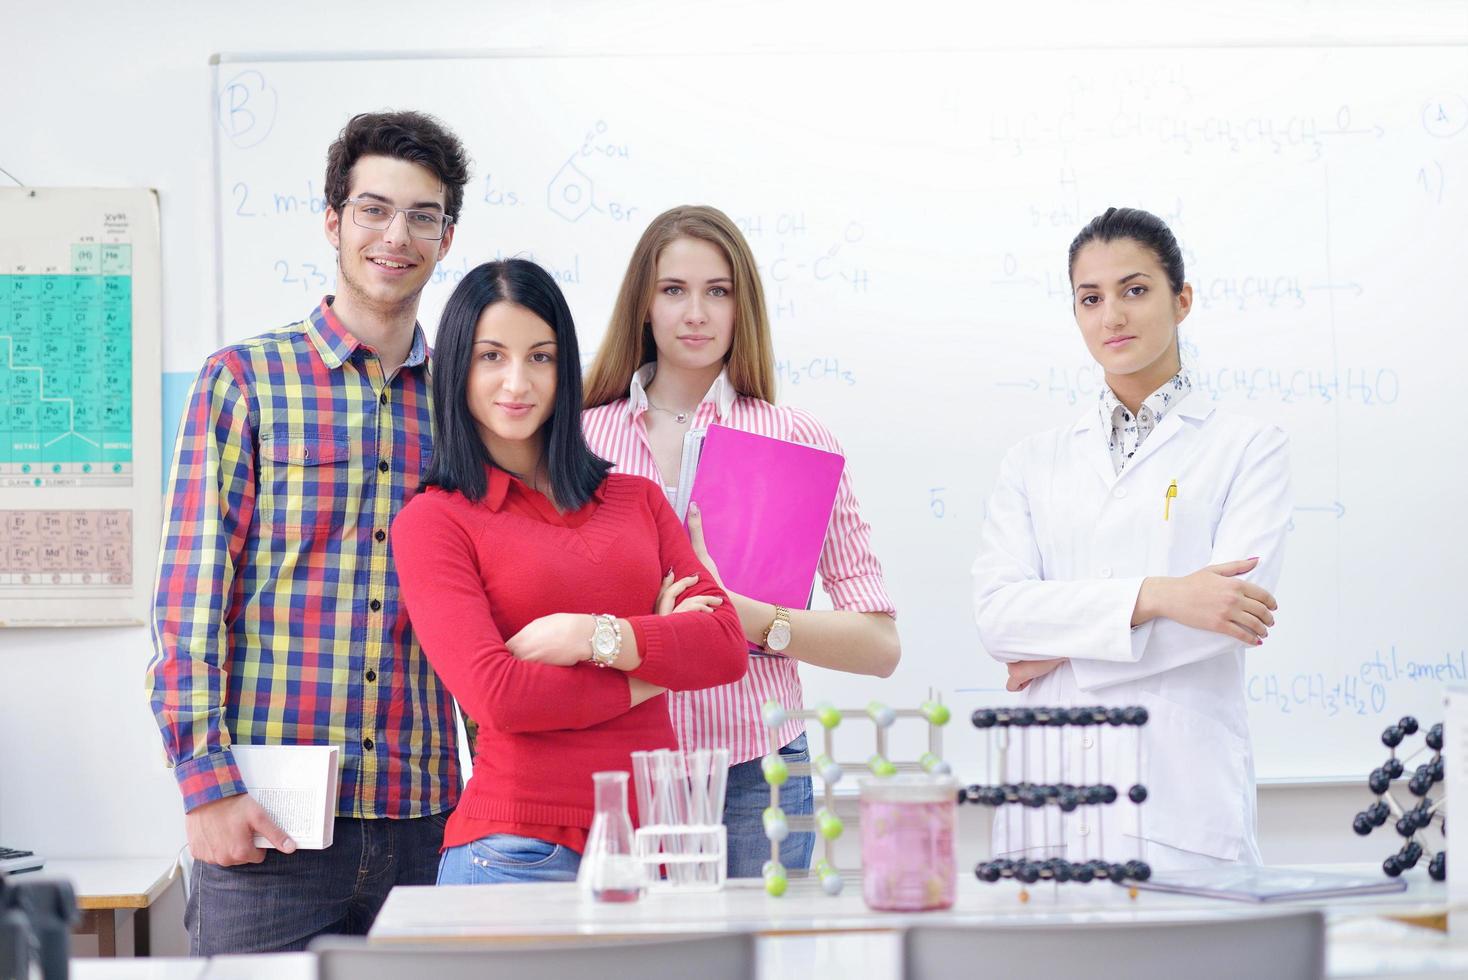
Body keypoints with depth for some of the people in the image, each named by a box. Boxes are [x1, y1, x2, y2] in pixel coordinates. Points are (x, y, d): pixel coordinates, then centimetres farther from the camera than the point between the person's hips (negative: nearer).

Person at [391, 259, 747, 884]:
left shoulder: (636, 500, 14)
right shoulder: (432, 521, 0)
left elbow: (727, 646, 3)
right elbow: (494, 695, -12)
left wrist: (594, 637, -10)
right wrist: (650, 674, -2)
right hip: (520, 850, -4)